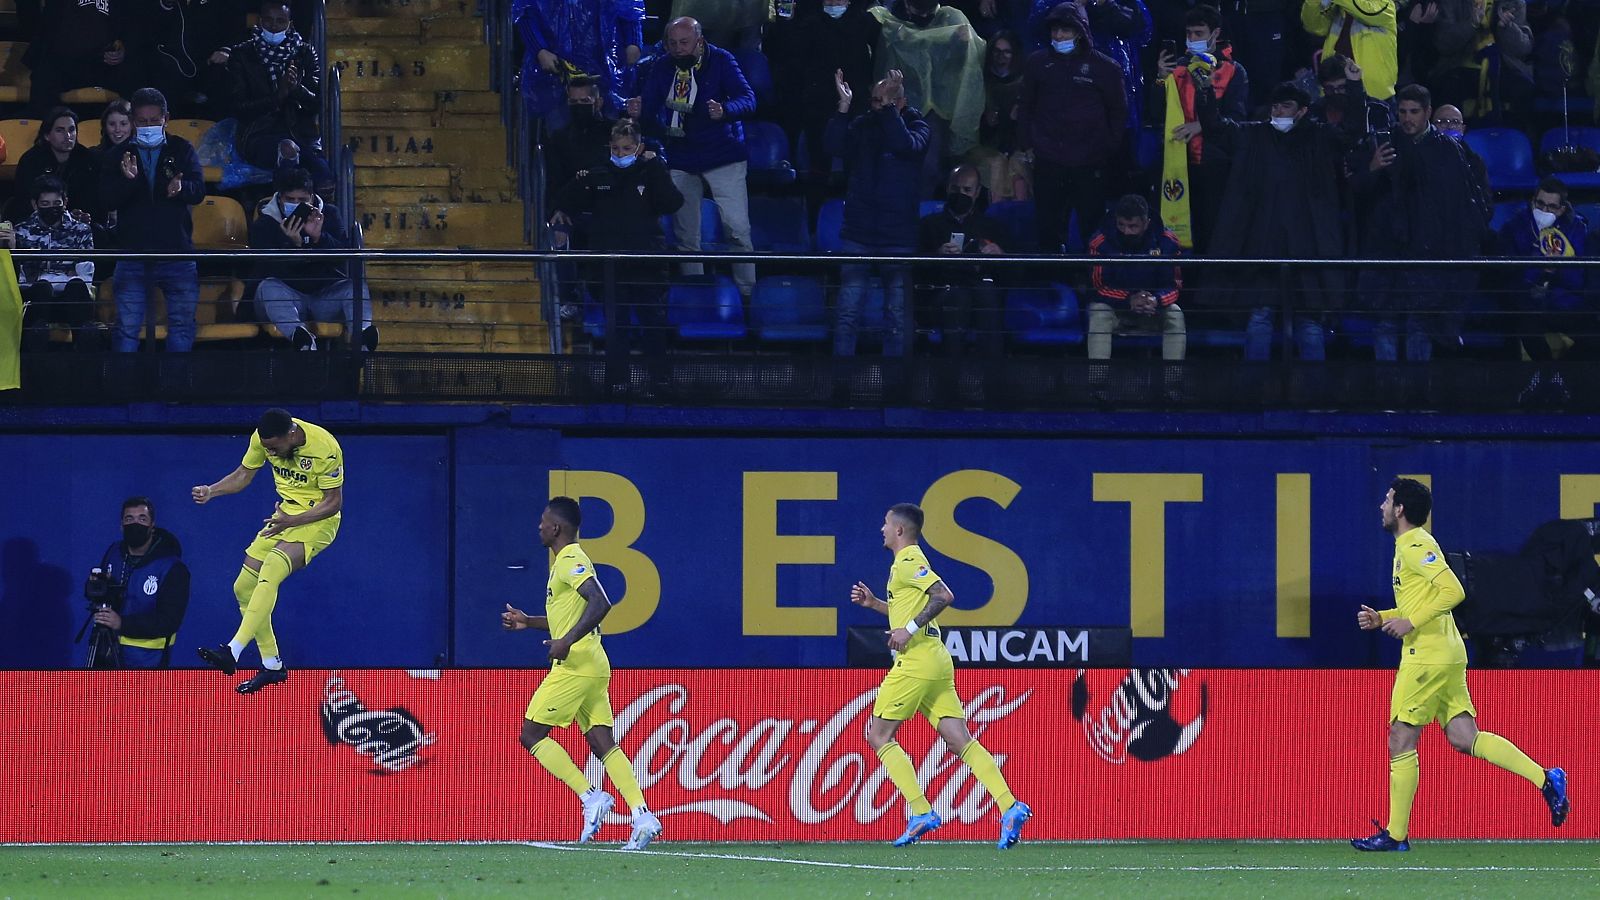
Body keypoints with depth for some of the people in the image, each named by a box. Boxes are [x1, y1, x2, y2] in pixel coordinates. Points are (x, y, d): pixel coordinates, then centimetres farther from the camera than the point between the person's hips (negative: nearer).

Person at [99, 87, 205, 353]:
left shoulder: (181, 150, 7)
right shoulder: (119, 155, 6)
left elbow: (198, 190, -3)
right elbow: (107, 201, -4)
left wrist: (181, 188, -27)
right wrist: (128, 180, -24)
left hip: (177, 253, 0)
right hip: (133, 254, 0)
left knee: (182, 325, 5)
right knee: (127, 328, -1)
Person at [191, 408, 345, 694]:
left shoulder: (325, 448, -25)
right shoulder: (262, 438, -9)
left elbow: (334, 502, -17)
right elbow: (244, 475, 7)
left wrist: (291, 522, -26)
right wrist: (211, 491, -11)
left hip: (318, 520, -7)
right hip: (285, 515, 7)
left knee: (269, 572, -30)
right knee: (244, 587, 1)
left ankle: (232, 652, -36)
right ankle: (272, 665, 14)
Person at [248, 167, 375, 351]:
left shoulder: (329, 215, 7)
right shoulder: (263, 225, 1)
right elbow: (267, 271, -13)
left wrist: (319, 237, -23)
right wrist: (294, 244, -27)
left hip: (326, 296, 2)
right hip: (288, 298, -2)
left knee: (357, 287, -24)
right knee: (268, 288, -32)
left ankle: (361, 338, -54)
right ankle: (300, 336, -60)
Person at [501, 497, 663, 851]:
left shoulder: (571, 561, -11)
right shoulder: (567, 561, 20)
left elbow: (600, 603, -25)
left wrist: (567, 641, -30)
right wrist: (528, 622, 26)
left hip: (575, 664, -10)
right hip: (592, 665, 10)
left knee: (531, 735, -4)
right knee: (603, 744, 3)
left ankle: (591, 796, -11)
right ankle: (642, 816, -9)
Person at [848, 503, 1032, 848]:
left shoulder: (908, 561, -8)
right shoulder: (909, 562, 22)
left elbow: (943, 596, -22)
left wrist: (909, 629, -22)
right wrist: (874, 603, 26)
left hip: (916, 662, -9)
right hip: (936, 664, 9)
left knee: (878, 735, -1)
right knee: (960, 742, 0)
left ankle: (921, 813, -9)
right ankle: (1010, 808, -14)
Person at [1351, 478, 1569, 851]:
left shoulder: (1416, 547, -11)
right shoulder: (1410, 546, 19)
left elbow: (1453, 591, -22)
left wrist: (1411, 622, -21)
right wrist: (1381, 618, 17)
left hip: (1427, 659, -10)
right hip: (1447, 655, 10)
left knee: (1401, 742, -2)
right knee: (1465, 738, 4)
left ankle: (1396, 834, 2)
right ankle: (1545, 779, -5)